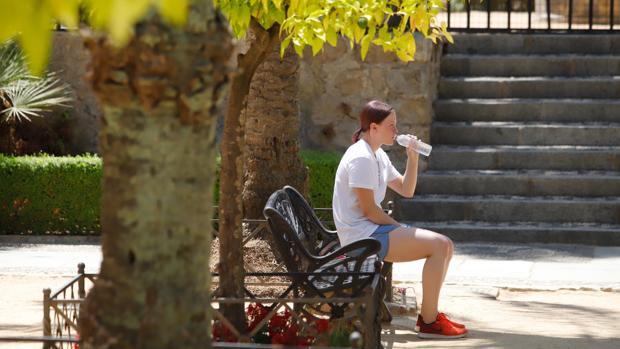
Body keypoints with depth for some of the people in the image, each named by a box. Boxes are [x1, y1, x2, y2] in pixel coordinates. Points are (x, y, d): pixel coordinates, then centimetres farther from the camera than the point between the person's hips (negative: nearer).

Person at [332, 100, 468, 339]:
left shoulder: (378, 156, 15)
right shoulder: (361, 158, -16)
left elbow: (406, 191, 21)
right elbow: (368, 209, -19)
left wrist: (413, 159, 6)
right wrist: (400, 229, -8)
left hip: (374, 229, 10)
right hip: (362, 234, -10)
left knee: (445, 245, 5)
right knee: (437, 245, -19)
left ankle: (429, 314, 9)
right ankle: (429, 323, -14)